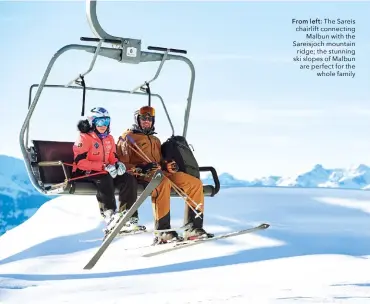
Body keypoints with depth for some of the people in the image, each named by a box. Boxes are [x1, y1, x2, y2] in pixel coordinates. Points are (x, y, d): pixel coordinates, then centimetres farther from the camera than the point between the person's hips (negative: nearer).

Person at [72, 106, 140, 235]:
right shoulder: (84, 138, -9)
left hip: (105, 171, 7)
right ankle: (110, 215, -44)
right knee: (104, 179, -38)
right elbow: (80, 162, -18)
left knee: (129, 180, -13)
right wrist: (104, 166, -24)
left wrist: (118, 164, -9)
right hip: (85, 173, -7)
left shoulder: (109, 139, 14)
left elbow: (113, 158, 18)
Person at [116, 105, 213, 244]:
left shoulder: (155, 140, 32)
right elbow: (122, 163, -2)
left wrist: (167, 165, 4)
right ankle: (163, 231, -43)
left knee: (195, 183, -9)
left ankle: (194, 227, -14)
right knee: (163, 183, -41)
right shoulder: (128, 137, 9)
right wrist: (141, 168, -20)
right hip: (141, 175, -8)